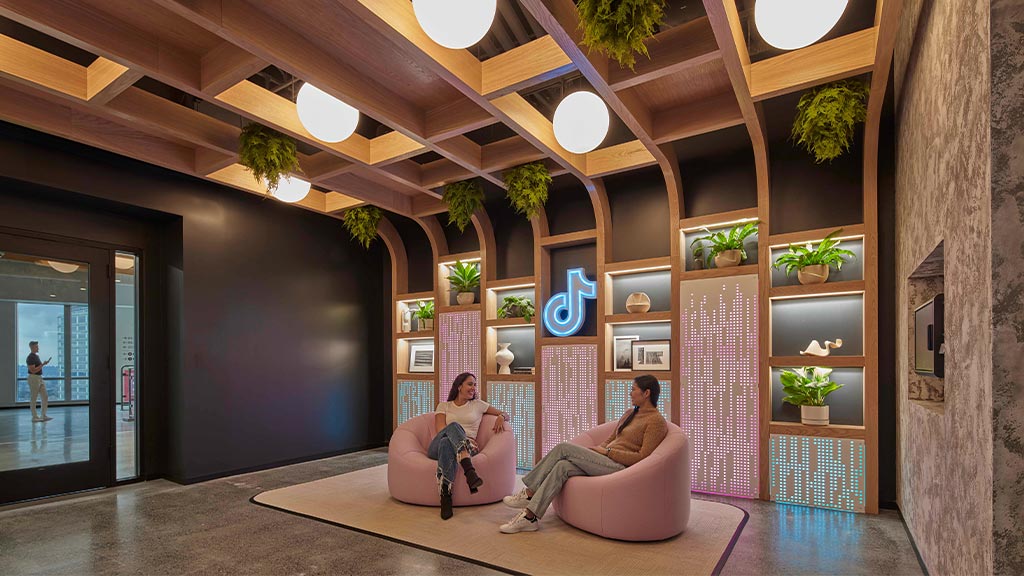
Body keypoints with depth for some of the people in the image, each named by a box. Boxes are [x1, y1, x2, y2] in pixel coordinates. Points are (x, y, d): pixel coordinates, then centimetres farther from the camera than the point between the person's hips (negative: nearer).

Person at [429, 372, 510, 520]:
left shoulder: (478, 405, 24)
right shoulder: (443, 406, 22)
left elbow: (505, 415, 24)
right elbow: (440, 429, 3)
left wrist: (501, 417, -2)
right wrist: (464, 439, -13)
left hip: (465, 448, 1)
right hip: (437, 447, 0)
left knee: (448, 444, -39)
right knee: (453, 426, -37)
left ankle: (446, 495, -49)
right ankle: (469, 470, -56)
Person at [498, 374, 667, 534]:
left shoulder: (656, 421, -5)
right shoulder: (629, 414, 21)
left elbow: (641, 457, -14)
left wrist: (607, 451, -12)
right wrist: (597, 450, 5)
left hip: (620, 467, -8)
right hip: (606, 462, 8)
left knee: (564, 448, -17)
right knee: (563, 466, -19)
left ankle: (529, 494, -10)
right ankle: (530, 517, -18)